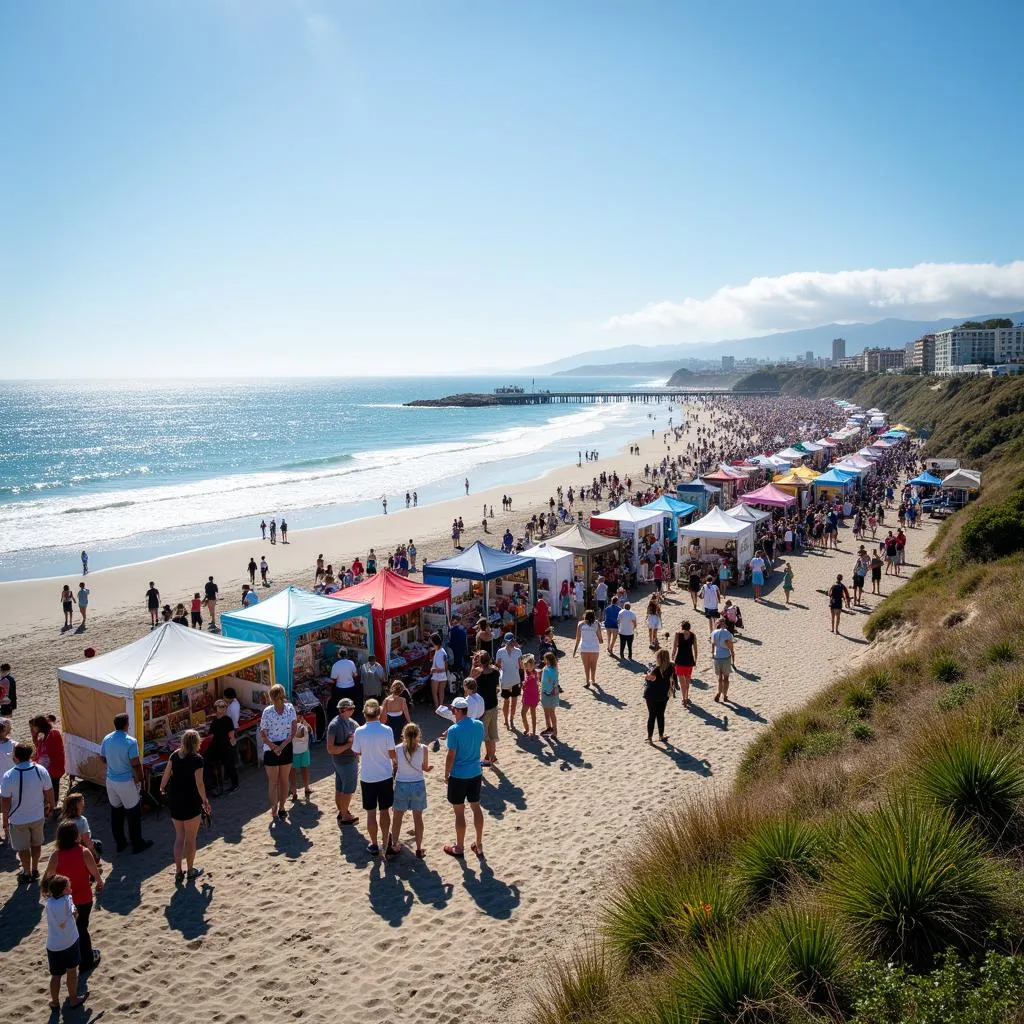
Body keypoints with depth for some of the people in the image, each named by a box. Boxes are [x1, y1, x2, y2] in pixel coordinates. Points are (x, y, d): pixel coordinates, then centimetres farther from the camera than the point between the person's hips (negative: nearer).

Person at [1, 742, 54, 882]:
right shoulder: (41, 770, -15)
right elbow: (49, 792, -3)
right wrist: (50, 805, 17)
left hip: (18, 819, -3)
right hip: (38, 816, 3)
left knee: (23, 848, 17)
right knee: (36, 843, 23)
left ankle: (27, 873, 32)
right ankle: (35, 870, 37)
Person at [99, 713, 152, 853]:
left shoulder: (107, 739, -3)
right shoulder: (130, 741, -22)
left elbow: (102, 759, 10)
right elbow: (136, 764, -20)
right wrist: (139, 779, -6)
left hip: (111, 781, 6)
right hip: (127, 782, -6)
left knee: (115, 812, 18)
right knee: (133, 814, 8)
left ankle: (119, 843, 28)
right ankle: (137, 844, 18)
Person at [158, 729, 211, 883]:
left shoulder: (175, 755, -1)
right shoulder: (197, 759, -17)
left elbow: (166, 775, 3)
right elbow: (199, 784, -18)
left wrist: (162, 787, 22)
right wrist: (205, 801, -6)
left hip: (174, 800, 5)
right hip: (191, 801, -5)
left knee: (179, 837, 18)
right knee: (190, 838, 11)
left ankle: (178, 872, 21)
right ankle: (190, 871, 23)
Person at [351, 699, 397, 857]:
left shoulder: (359, 731, -12)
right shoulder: (386, 730, -13)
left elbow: (356, 753, 0)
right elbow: (392, 753, -9)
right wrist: (396, 762, 11)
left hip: (367, 778, 0)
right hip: (385, 776, 0)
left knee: (371, 813, 11)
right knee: (384, 811, 14)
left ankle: (374, 845, 19)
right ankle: (386, 841, 26)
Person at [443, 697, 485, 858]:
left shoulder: (454, 730, -21)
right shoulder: (479, 725, -3)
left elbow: (451, 756, -17)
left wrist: (446, 775, -2)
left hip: (458, 776, -6)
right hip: (476, 774, 6)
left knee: (459, 812, 8)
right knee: (476, 808, 16)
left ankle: (459, 848, 21)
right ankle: (479, 845, 25)